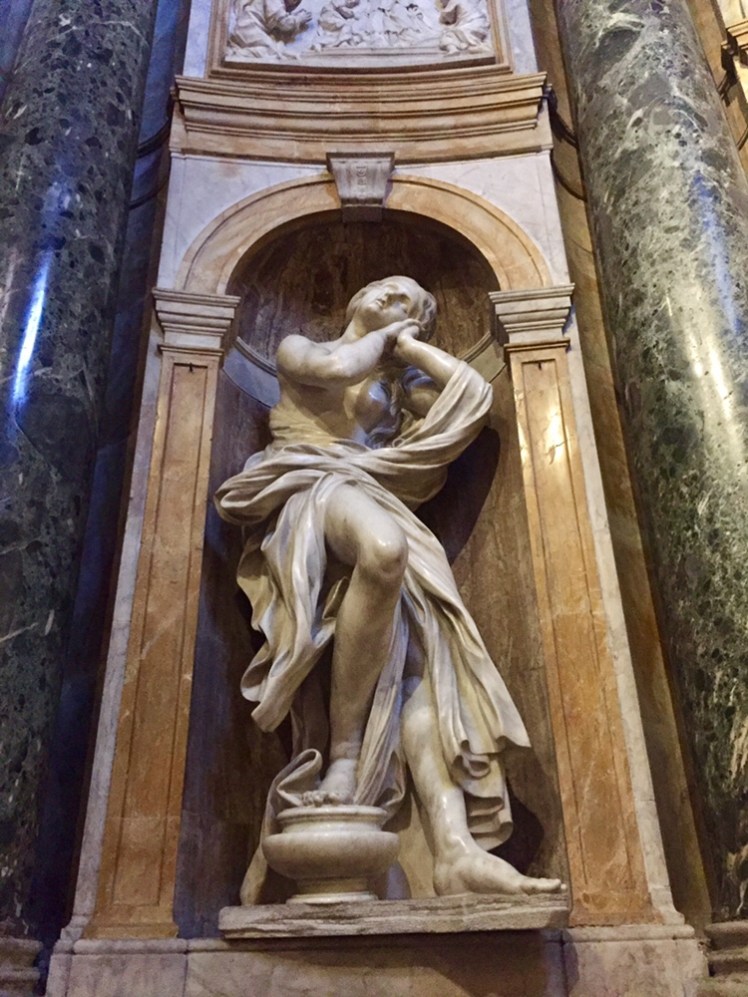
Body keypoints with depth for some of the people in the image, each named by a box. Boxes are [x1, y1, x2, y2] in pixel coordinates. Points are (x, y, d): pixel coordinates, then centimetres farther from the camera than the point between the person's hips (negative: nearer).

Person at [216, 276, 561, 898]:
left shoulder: (397, 383, 30)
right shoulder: (298, 348, 22)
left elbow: (477, 394, 13)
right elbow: (335, 368, -4)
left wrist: (404, 342, 22)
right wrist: (374, 338, 17)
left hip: (370, 501, 4)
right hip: (307, 495, -4)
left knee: (419, 651, -24)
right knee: (386, 545, -41)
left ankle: (456, 849, -38)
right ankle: (344, 749, -32)